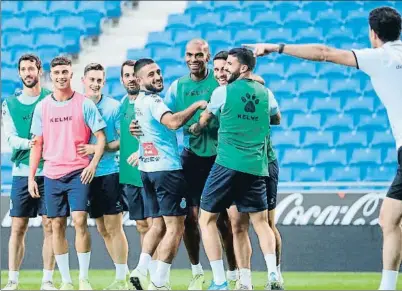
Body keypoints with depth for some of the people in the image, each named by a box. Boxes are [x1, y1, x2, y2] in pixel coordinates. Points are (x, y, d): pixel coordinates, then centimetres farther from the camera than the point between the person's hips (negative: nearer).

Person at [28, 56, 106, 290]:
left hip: (78, 173, -3)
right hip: (52, 174, 3)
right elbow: (37, 144, 12)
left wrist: (93, 164, -14)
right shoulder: (42, 107, 8)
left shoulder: (85, 104, -1)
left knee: (80, 221, -13)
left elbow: (101, 137, 0)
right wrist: (31, 176, 7)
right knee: (57, 226, 4)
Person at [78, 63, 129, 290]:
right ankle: (123, 272, 18)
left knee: (114, 227, -6)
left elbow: (124, 140, -8)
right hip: (87, 175, 5)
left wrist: (97, 148, -17)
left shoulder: (114, 106, -3)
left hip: (110, 172, -5)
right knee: (102, 229, 8)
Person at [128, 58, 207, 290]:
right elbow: (173, 122, -33)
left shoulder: (140, 101, 13)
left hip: (147, 168, 10)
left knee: (158, 225, 17)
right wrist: (197, 106, -22)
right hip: (167, 169, -10)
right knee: (175, 227, -6)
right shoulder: (152, 101, -16)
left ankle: (141, 271, 6)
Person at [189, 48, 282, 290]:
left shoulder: (223, 92, -1)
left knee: (207, 219, 5)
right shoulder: (264, 93, 11)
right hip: (257, 167, 4)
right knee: (261, 223, 9)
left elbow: (203, 122, 16)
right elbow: (275, 119, 32)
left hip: (228, 164, -4)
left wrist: (194, 129, 37)